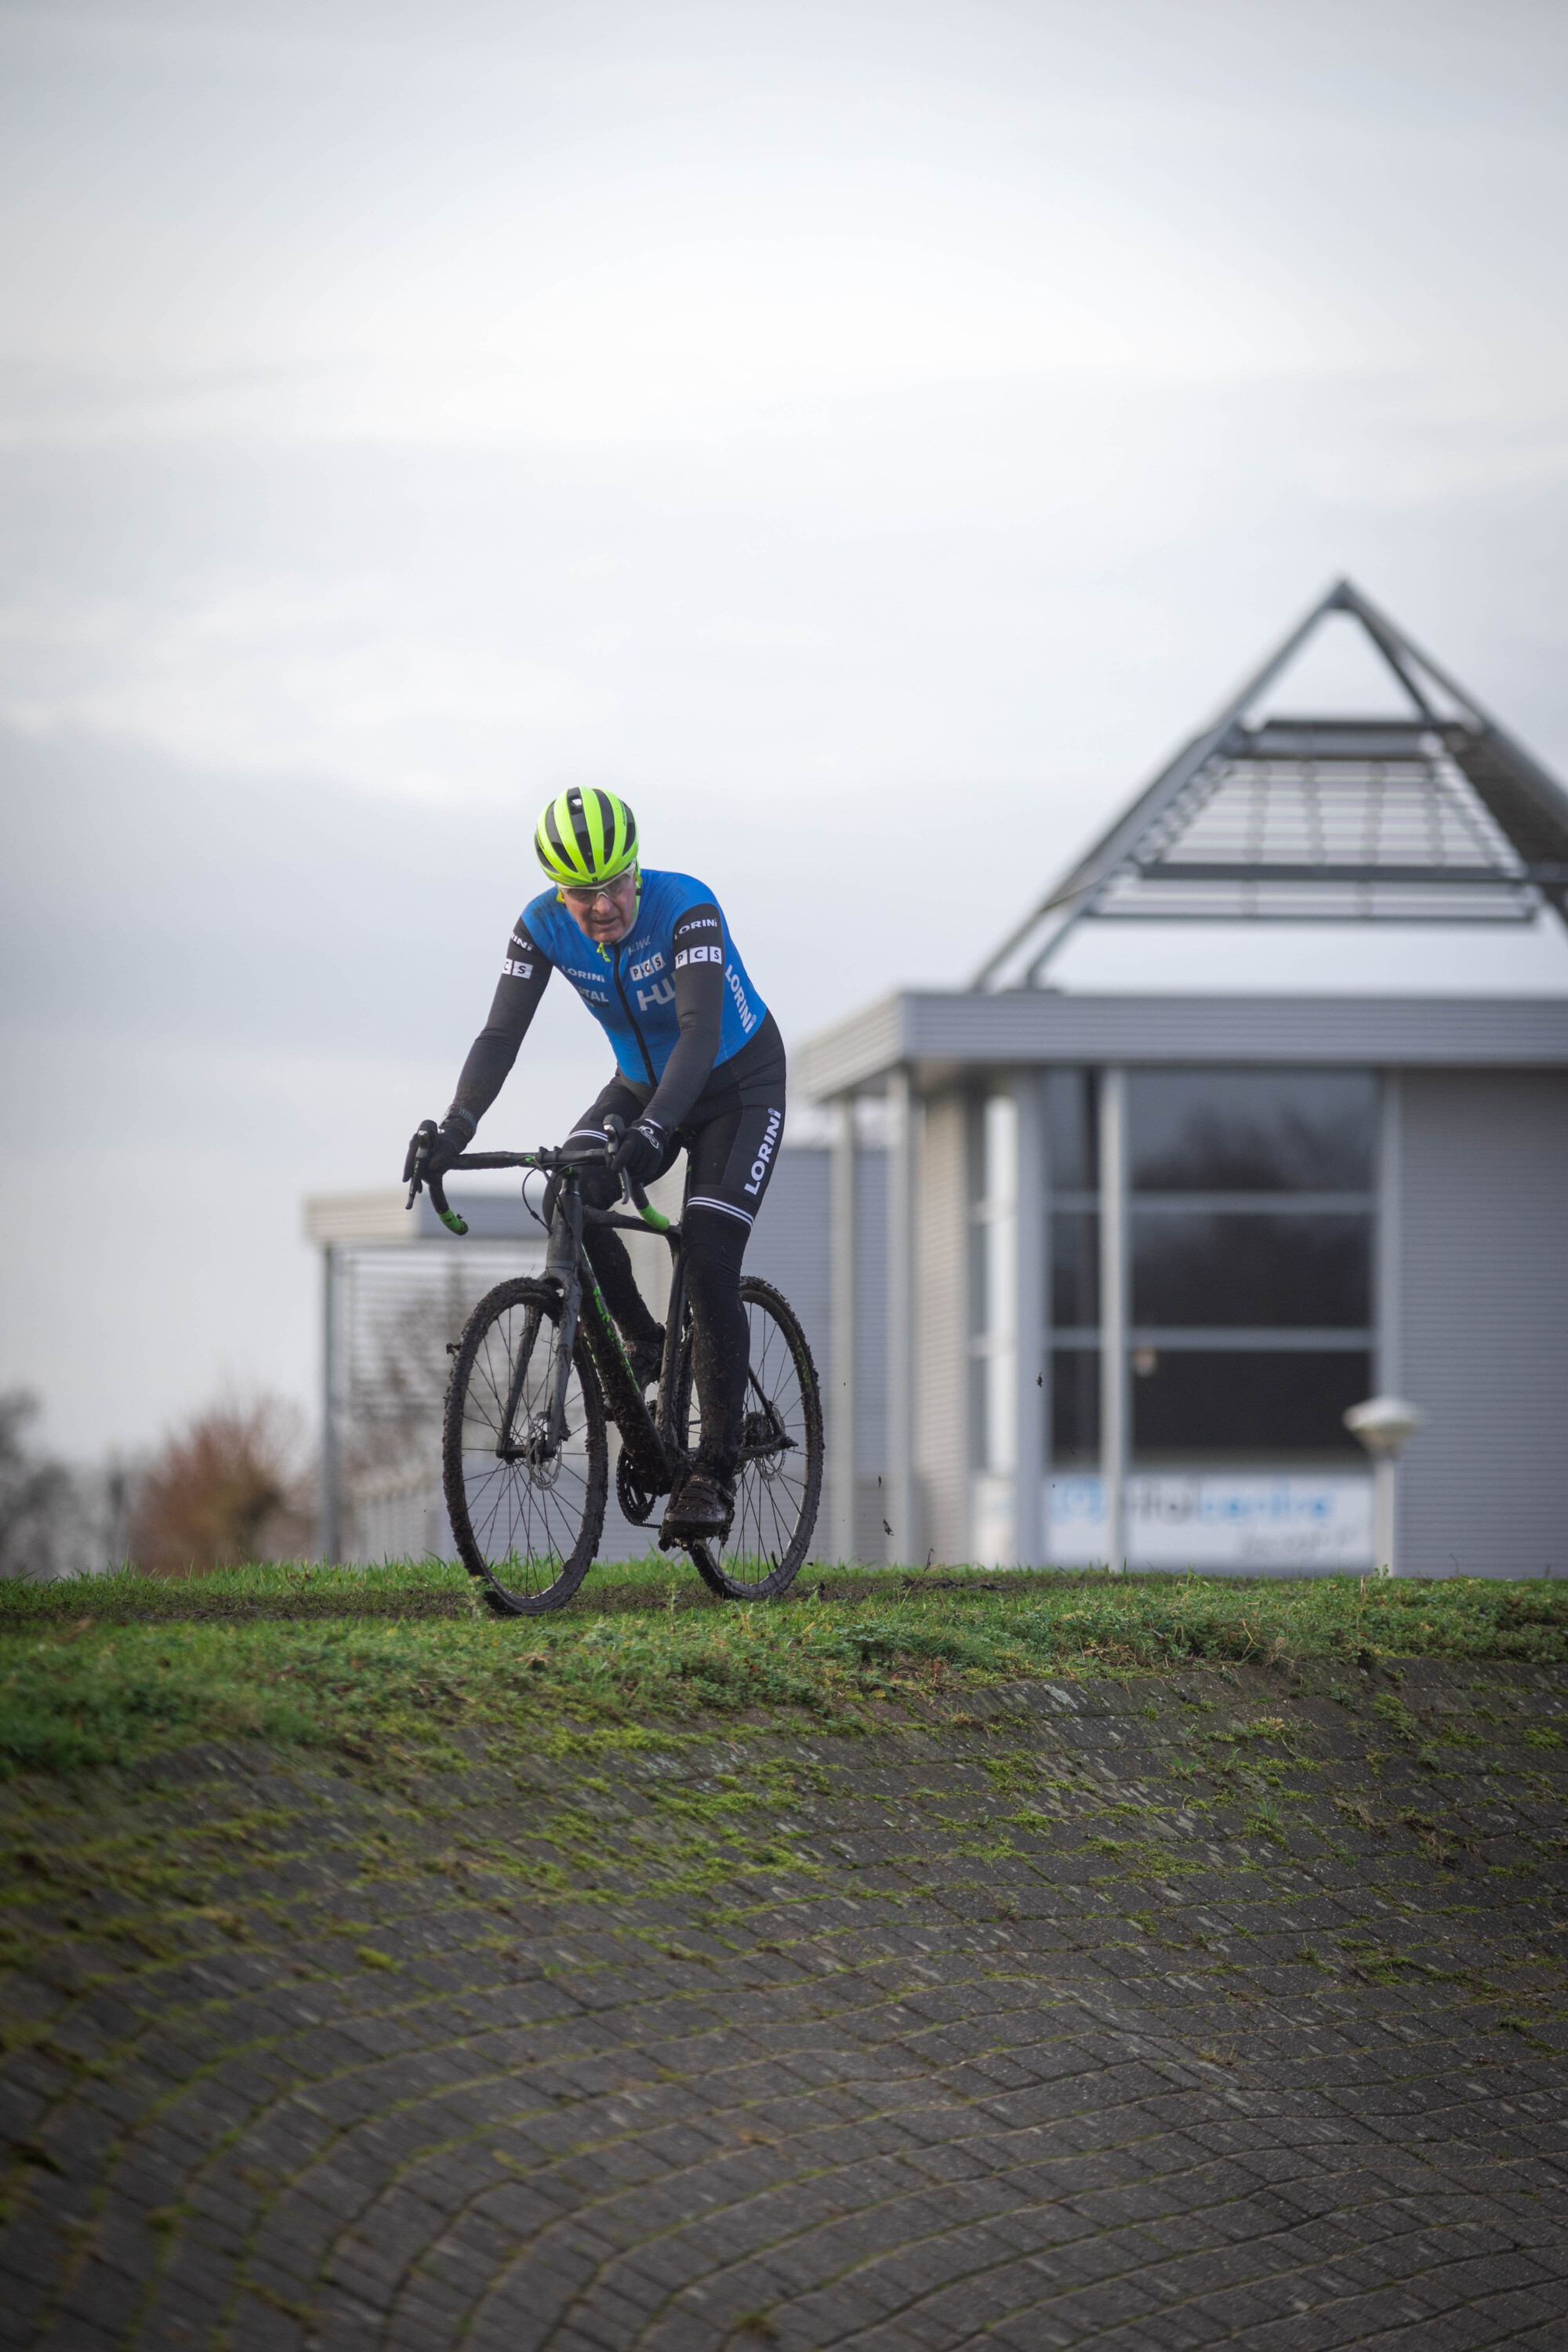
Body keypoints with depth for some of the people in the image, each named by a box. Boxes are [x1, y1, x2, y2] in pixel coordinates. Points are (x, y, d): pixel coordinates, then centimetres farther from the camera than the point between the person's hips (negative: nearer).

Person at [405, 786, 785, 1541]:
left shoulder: (687, 908, -32)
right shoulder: (543, 927, -18)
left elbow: (701, 1030, -42)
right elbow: (501, 1034, -21)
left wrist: (653, 1133, -56)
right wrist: (455, 1128, -38)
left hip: (736, 1087, -4)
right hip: (640, 1084, 4)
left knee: (708, 1265, -19)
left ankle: (716, 1466, -12)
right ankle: (642, 1344, 2)